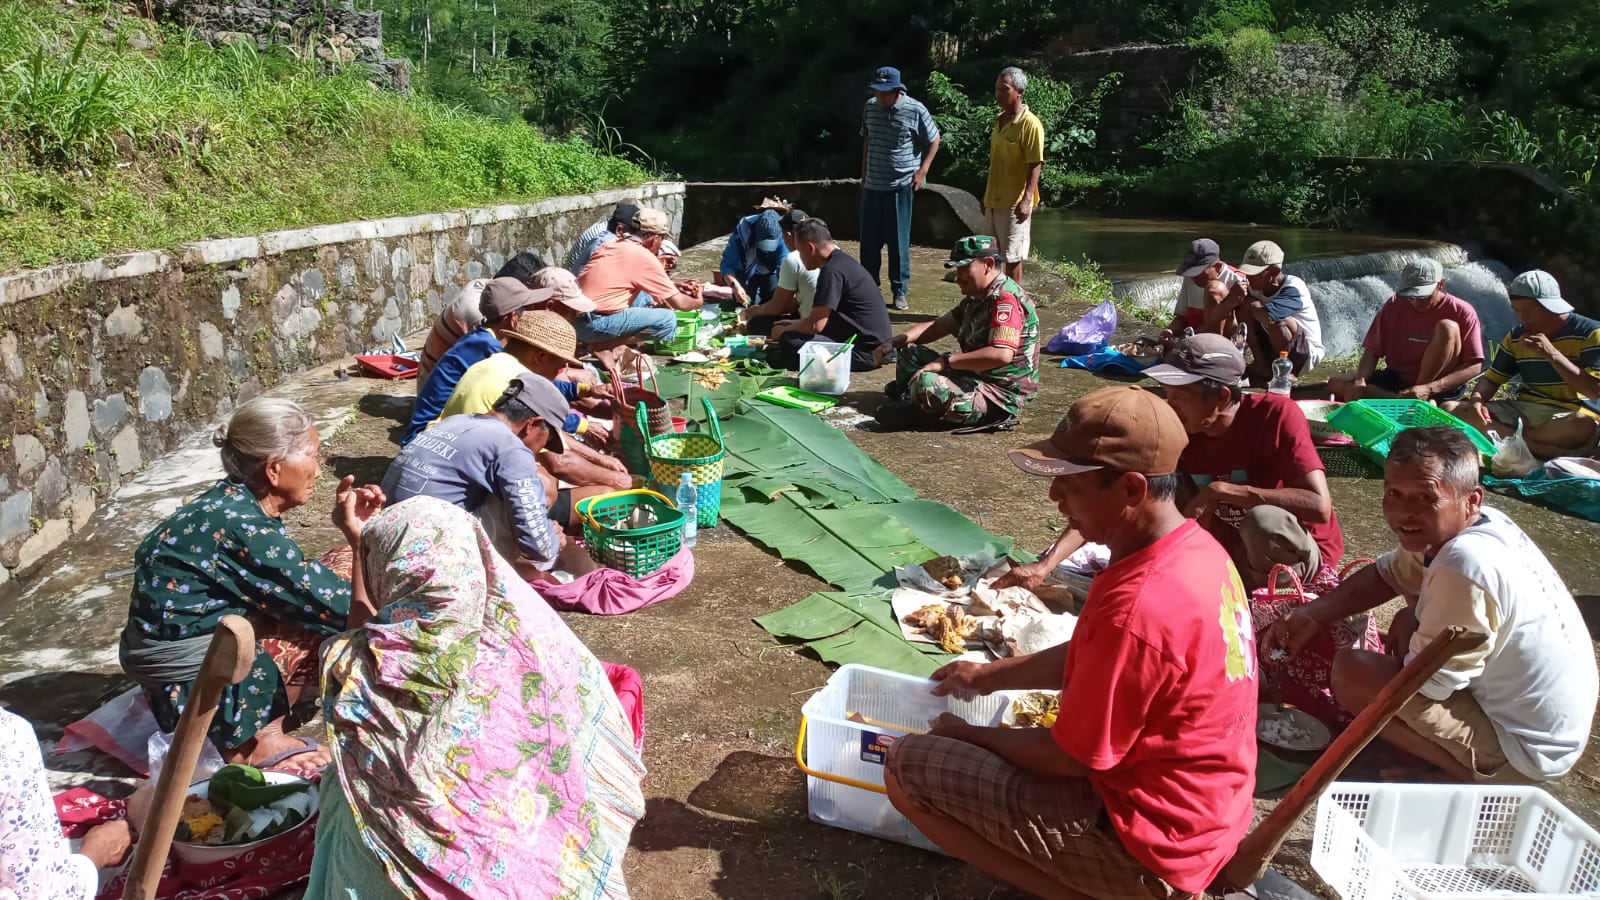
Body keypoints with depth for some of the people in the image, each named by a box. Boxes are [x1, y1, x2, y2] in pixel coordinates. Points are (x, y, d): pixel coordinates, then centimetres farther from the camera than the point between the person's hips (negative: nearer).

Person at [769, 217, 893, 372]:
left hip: (865, 352, -11)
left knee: (790, 341, -22)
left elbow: (815, 325, -21)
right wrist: (789, 326, 18)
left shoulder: (832, 271, -18)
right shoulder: (843, 261, 13)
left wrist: (783, 331, -3)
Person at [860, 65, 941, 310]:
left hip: (901, 186, -4)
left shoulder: (915, 110, -10)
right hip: (872, 185, 4)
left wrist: (922, 171, -5)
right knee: (869, 239, 8)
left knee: (898, 241, 1)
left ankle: (899, 290, 11)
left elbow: (934, 141, 1)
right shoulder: (870, 108, 4)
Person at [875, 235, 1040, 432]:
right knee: (910, 353, 13)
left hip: (1001, 395, -11)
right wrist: (893, 342, 2)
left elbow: (1002, 354, -33)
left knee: (927, 384, -31)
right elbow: (937, 327, 17)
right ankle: (908, 404, -8)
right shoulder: (977, 299, 13)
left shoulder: (1005, 299, -20)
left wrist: (945, 361, -27)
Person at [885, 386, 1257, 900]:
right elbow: (1085, 659, 12)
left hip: (1151, 843, -9)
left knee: (909, 767, -9)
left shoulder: (1137, 606, -32)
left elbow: (1074, 757, -19)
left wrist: (970, 734, -4)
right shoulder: (1196, 547, -3)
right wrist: (991, 676, 13)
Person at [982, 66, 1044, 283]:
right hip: (994, 201, 8)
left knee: (1012, 257, -2)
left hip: (1014, 204, -8)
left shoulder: (1030, 124, -13)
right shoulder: (999, 120, 12)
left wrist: (1027, 200, -24)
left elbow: (1036, 166, -17)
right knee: (996, 255, 14)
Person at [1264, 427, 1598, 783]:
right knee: (1407, 624, 21)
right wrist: (1310, 615, -3)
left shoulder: (1466, 563, -33)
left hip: (1522, 752, -9)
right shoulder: (1470, 525, -6)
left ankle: (1462, 776, 2)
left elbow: (1423, 684, -24)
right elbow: (1385, 575, 10)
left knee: (1350, 672, -14)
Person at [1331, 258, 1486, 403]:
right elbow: (1372, 350, -2)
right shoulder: (1394, 305, -2)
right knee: (1335, 384, -16)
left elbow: (1474, 367, -17)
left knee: (1447, 327, -27)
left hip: (1442, 388, -3)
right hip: (1397, 379, 3)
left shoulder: (1461, 312, -11)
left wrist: (1428, 389, -32)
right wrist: (1360, 381, -25)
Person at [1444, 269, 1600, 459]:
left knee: (1583, 426, -43)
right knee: (1451, 409, -16)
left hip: (1569, 415, -5)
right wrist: (1476, 399, -11)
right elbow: (1492, 379, 13)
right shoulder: (1516, 337, 11)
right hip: (1523, 410, 5)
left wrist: (1552, 354, -19)